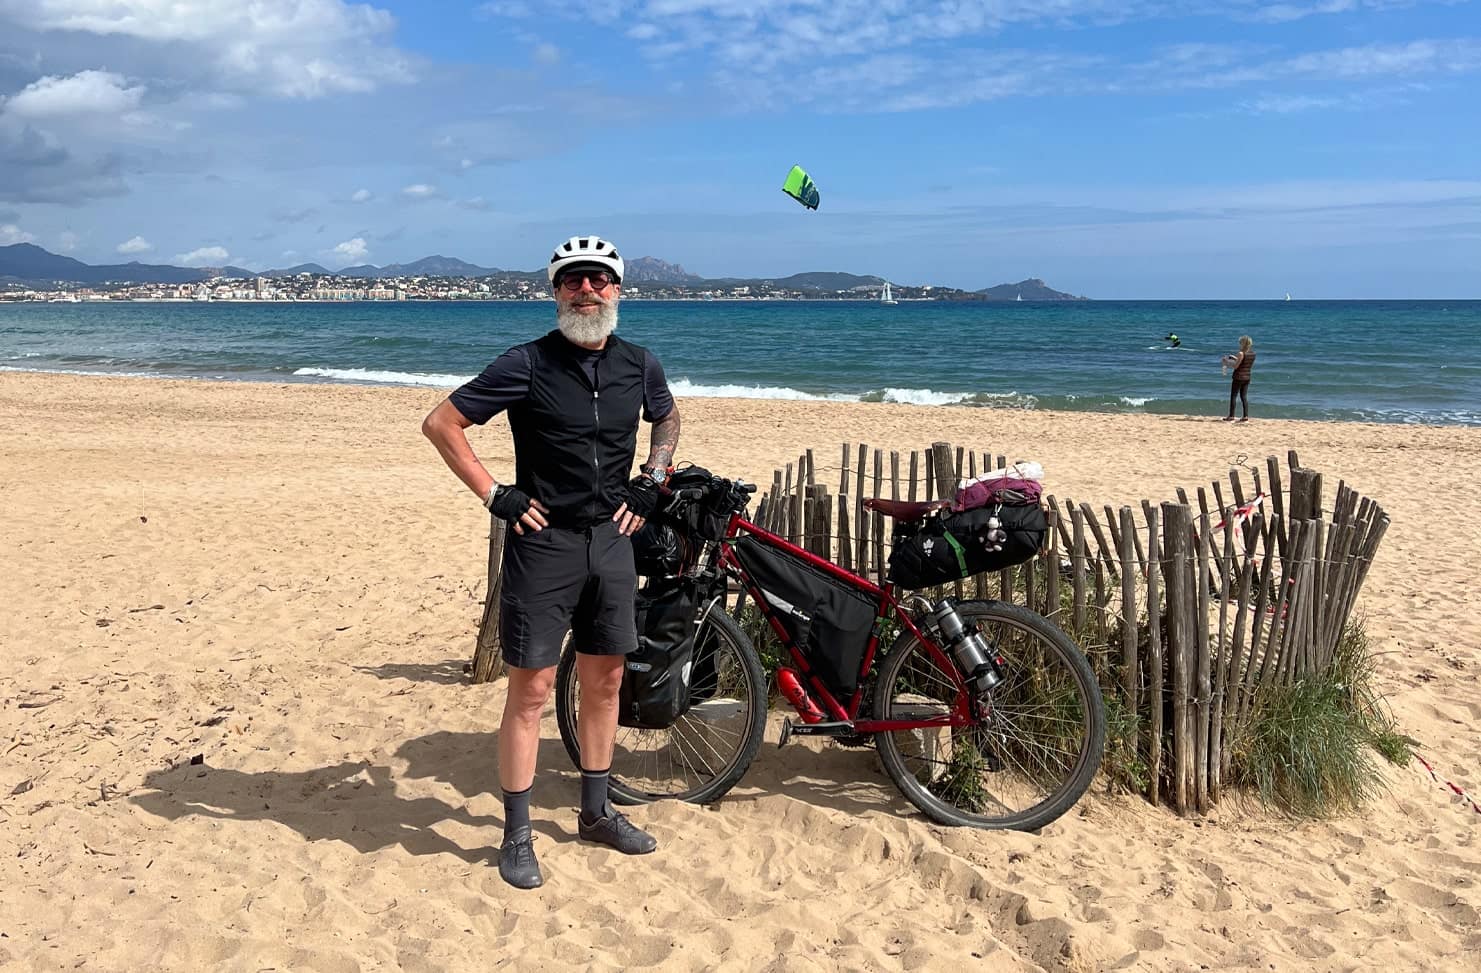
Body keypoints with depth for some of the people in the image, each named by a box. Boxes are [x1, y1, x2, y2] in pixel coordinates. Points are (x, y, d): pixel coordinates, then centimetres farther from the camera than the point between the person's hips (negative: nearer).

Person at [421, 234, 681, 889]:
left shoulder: (639, 365, 3)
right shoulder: (528, 364, -10)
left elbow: (667, 418, 25)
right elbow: (441, 423, -7)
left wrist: (650, 484, 11)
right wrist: (495, 495, -11)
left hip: (610, 540, 5)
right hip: (542, 541, -5)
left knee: (604, 682, 13)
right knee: (531, 689, 0)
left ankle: (595, 813, 30)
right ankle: (516, 836, 13)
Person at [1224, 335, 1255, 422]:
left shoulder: (1241, 353, -17)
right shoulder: (1252, 353, 5)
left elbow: (1235, 366, -16)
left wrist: (1227, 360, -2)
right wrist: (1235, 358, 20)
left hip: (1238, 377, -7)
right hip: (1247, 377, 7)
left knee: (1233, 396, 2)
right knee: (1244, 397, 11)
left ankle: (1231, 417, 2)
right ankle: (1245, 416, 7)